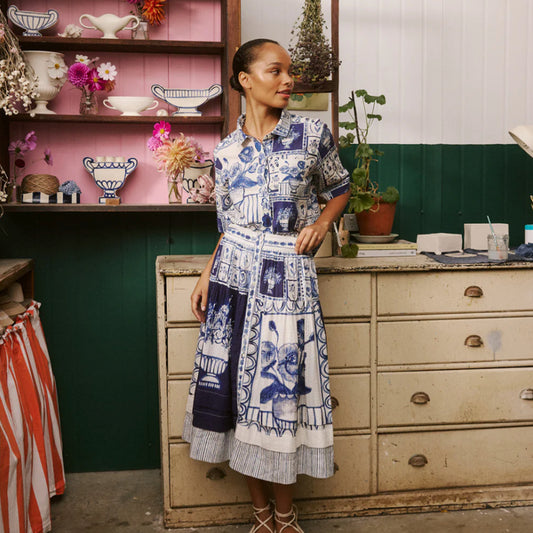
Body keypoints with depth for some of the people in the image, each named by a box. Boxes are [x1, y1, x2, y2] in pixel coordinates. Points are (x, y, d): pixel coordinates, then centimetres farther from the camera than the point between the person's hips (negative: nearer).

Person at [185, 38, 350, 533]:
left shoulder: (312, 134, 0)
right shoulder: (226, 151, 6)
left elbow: (339, 188, 15)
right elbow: (228, 226, 13)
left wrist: (322, 222, -3)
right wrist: (206, 277, 5)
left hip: (288, 275, -2)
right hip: (234, 275, 2)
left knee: (281, 389, 1)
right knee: (233, 385, 4)